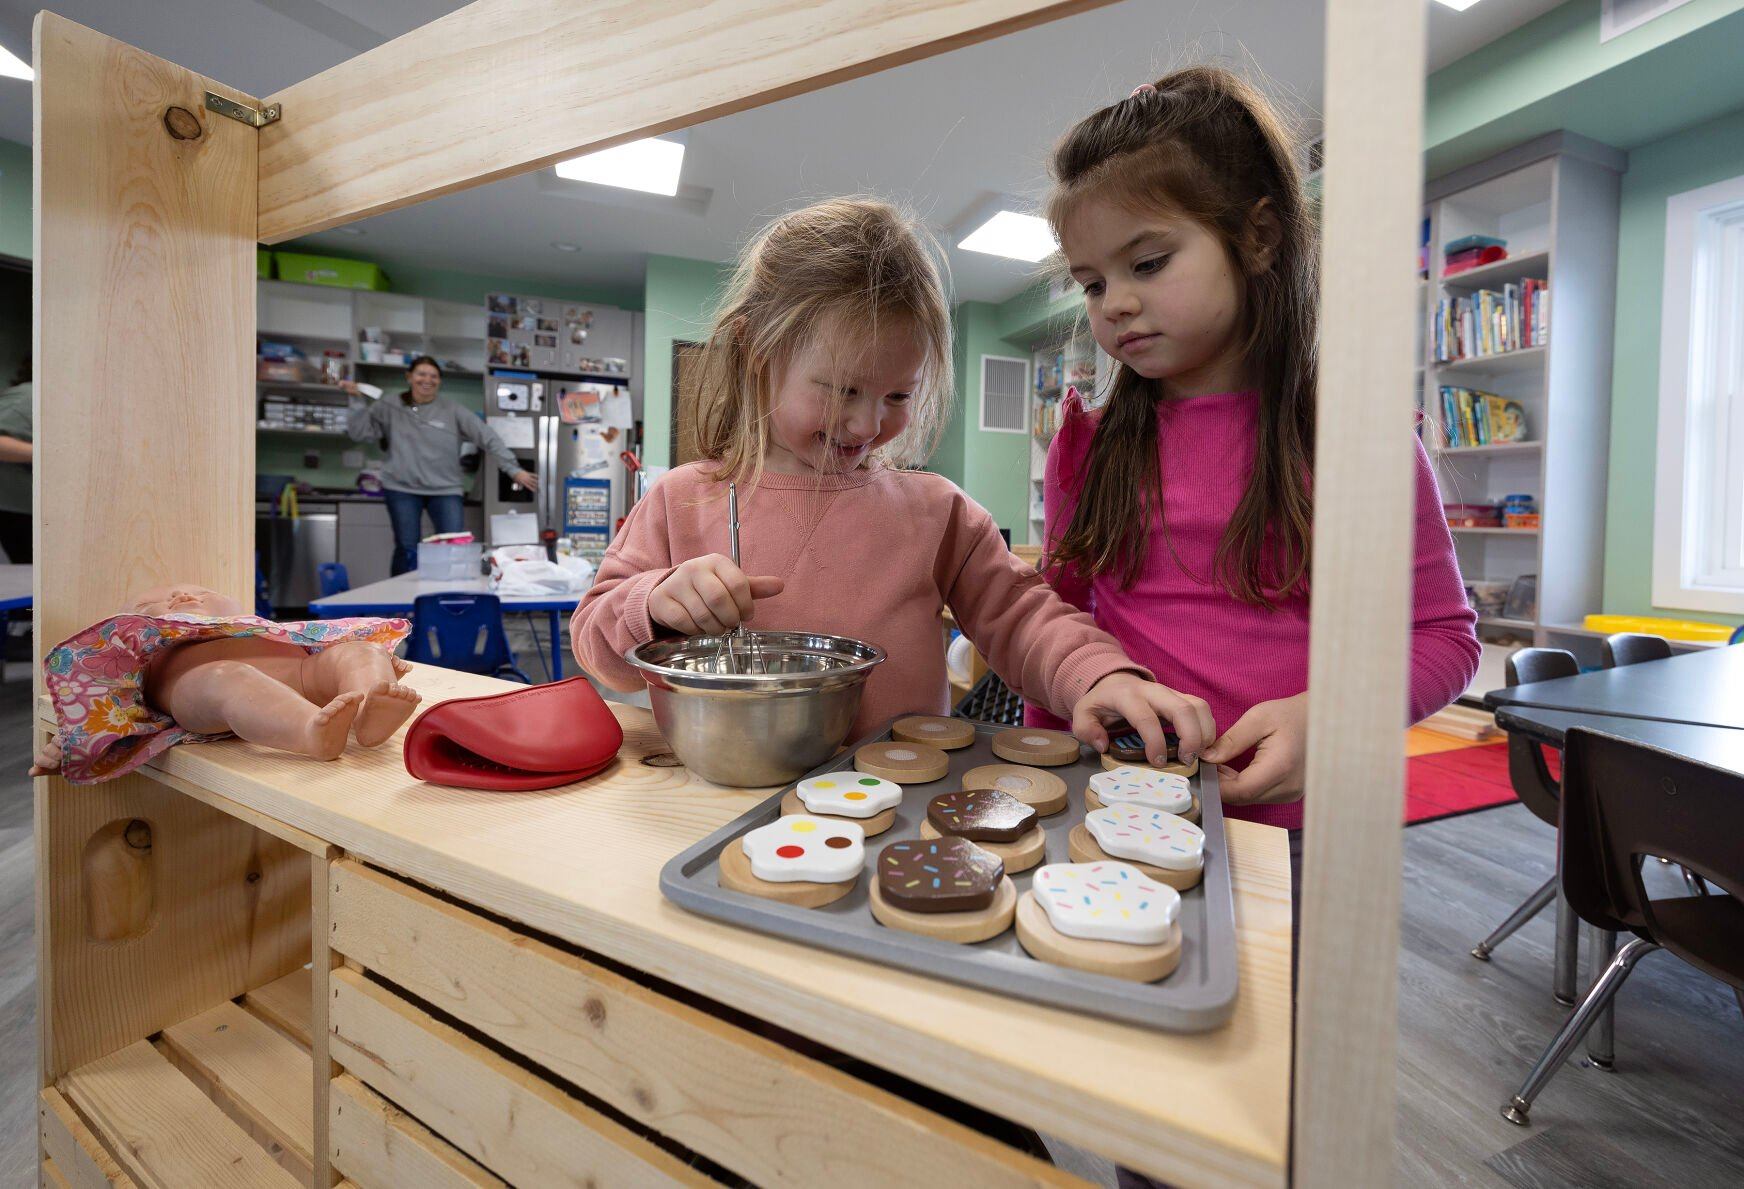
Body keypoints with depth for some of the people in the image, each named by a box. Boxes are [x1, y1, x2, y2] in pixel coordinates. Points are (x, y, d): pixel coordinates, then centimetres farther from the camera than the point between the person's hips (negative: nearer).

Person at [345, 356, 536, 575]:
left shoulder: (452, 411, 1)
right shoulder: (390, 409, 6)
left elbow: (488, 437, -2)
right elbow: (359, 432, 7)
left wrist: (513, 469, -8)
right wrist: (359, 401, -6)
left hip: (445, 489, 0)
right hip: (402, 489, 1)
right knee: (407, 551, 3)